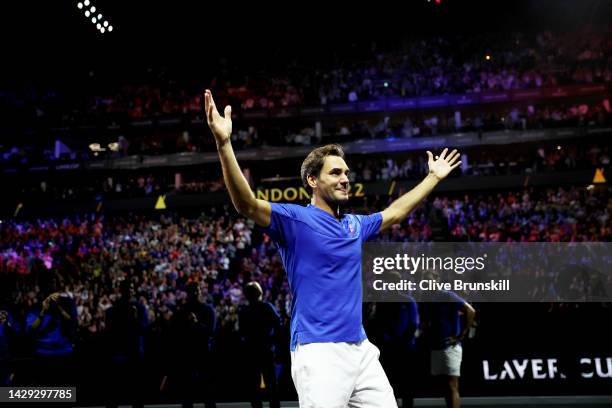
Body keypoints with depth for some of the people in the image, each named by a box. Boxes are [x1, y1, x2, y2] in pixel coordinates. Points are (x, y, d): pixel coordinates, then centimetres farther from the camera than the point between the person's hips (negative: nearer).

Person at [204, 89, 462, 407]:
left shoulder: (354, 224, 16)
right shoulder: (295, 219, -6)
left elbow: (395, 213, 33)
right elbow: (247, 204, -22)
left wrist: (434, 177, 39)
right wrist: (224, 144, -34)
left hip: (361, 350, 7)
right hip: (320, 354, -7)